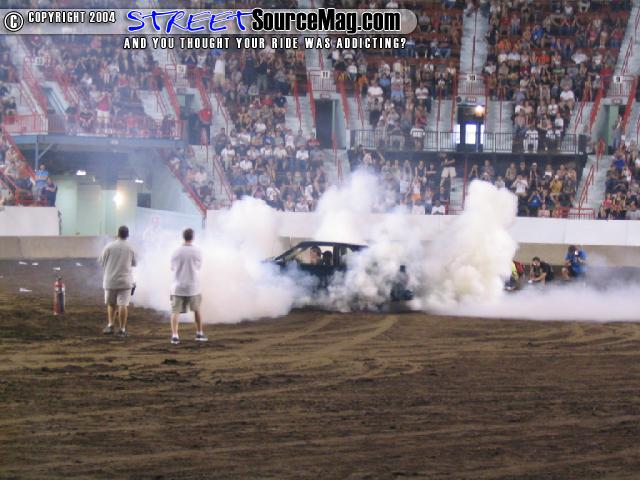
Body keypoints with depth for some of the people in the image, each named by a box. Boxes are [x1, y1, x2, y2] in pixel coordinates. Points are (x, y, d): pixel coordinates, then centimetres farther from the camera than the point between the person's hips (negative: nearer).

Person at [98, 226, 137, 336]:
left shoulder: (109, 247, -5)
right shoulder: (130, 248, -3)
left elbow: (100, 261, 0)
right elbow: (134, 263, 8)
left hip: (110, 280, 0)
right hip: (125, 281, 0)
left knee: (111, 304, 17)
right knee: (123, 305, 0)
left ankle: (110, 324, 7)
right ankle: (122, 329, -1)